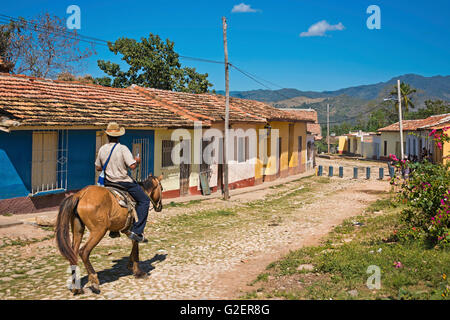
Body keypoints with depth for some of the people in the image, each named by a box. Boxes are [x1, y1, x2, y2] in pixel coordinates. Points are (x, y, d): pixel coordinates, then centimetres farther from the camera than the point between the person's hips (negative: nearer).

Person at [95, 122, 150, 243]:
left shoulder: (102, 149, 0)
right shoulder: (123, 148, -17)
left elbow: (98, 167, 9)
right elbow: (132, 166, -21)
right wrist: (137, 160, -1)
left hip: (108, 182, 6)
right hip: (124, 182, -6)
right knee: (144, 201, 2)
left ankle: (113, 229, 33)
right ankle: (136, 231, -6)